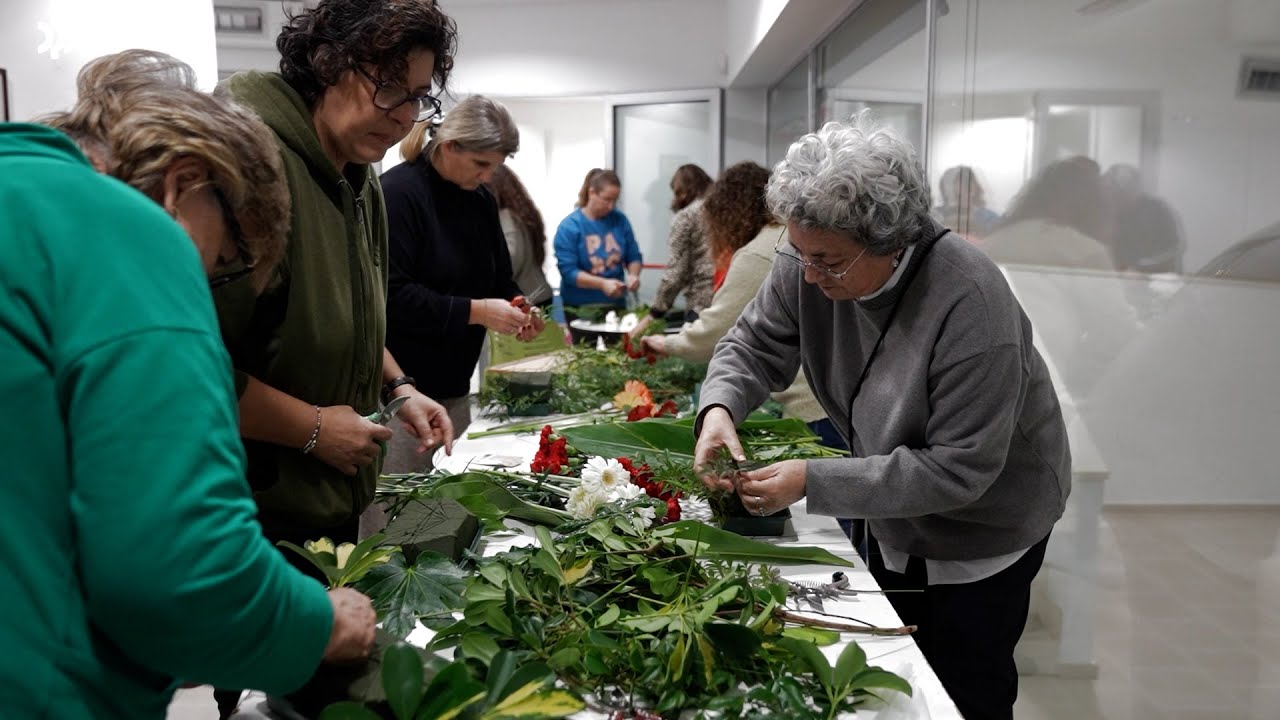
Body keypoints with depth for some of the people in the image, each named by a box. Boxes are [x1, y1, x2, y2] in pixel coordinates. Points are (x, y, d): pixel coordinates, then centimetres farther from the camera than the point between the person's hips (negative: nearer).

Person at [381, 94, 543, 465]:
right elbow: (393, 295, -21)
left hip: (454, 385, 7)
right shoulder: (398, 192, -14)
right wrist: (475, 311, -22)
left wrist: (517, 308, -3)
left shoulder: (481, 199, 10)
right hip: (401, 388, -7)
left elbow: (499, 277, 19)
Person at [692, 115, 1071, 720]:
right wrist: (719, 407, -28)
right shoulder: (809, 263, -18)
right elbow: (754, 344, -5)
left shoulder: (970, 305, -35)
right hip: (895, 520, 6)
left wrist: (813, 481, -36)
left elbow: (958, 471, -32)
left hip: (983, 525, -6)